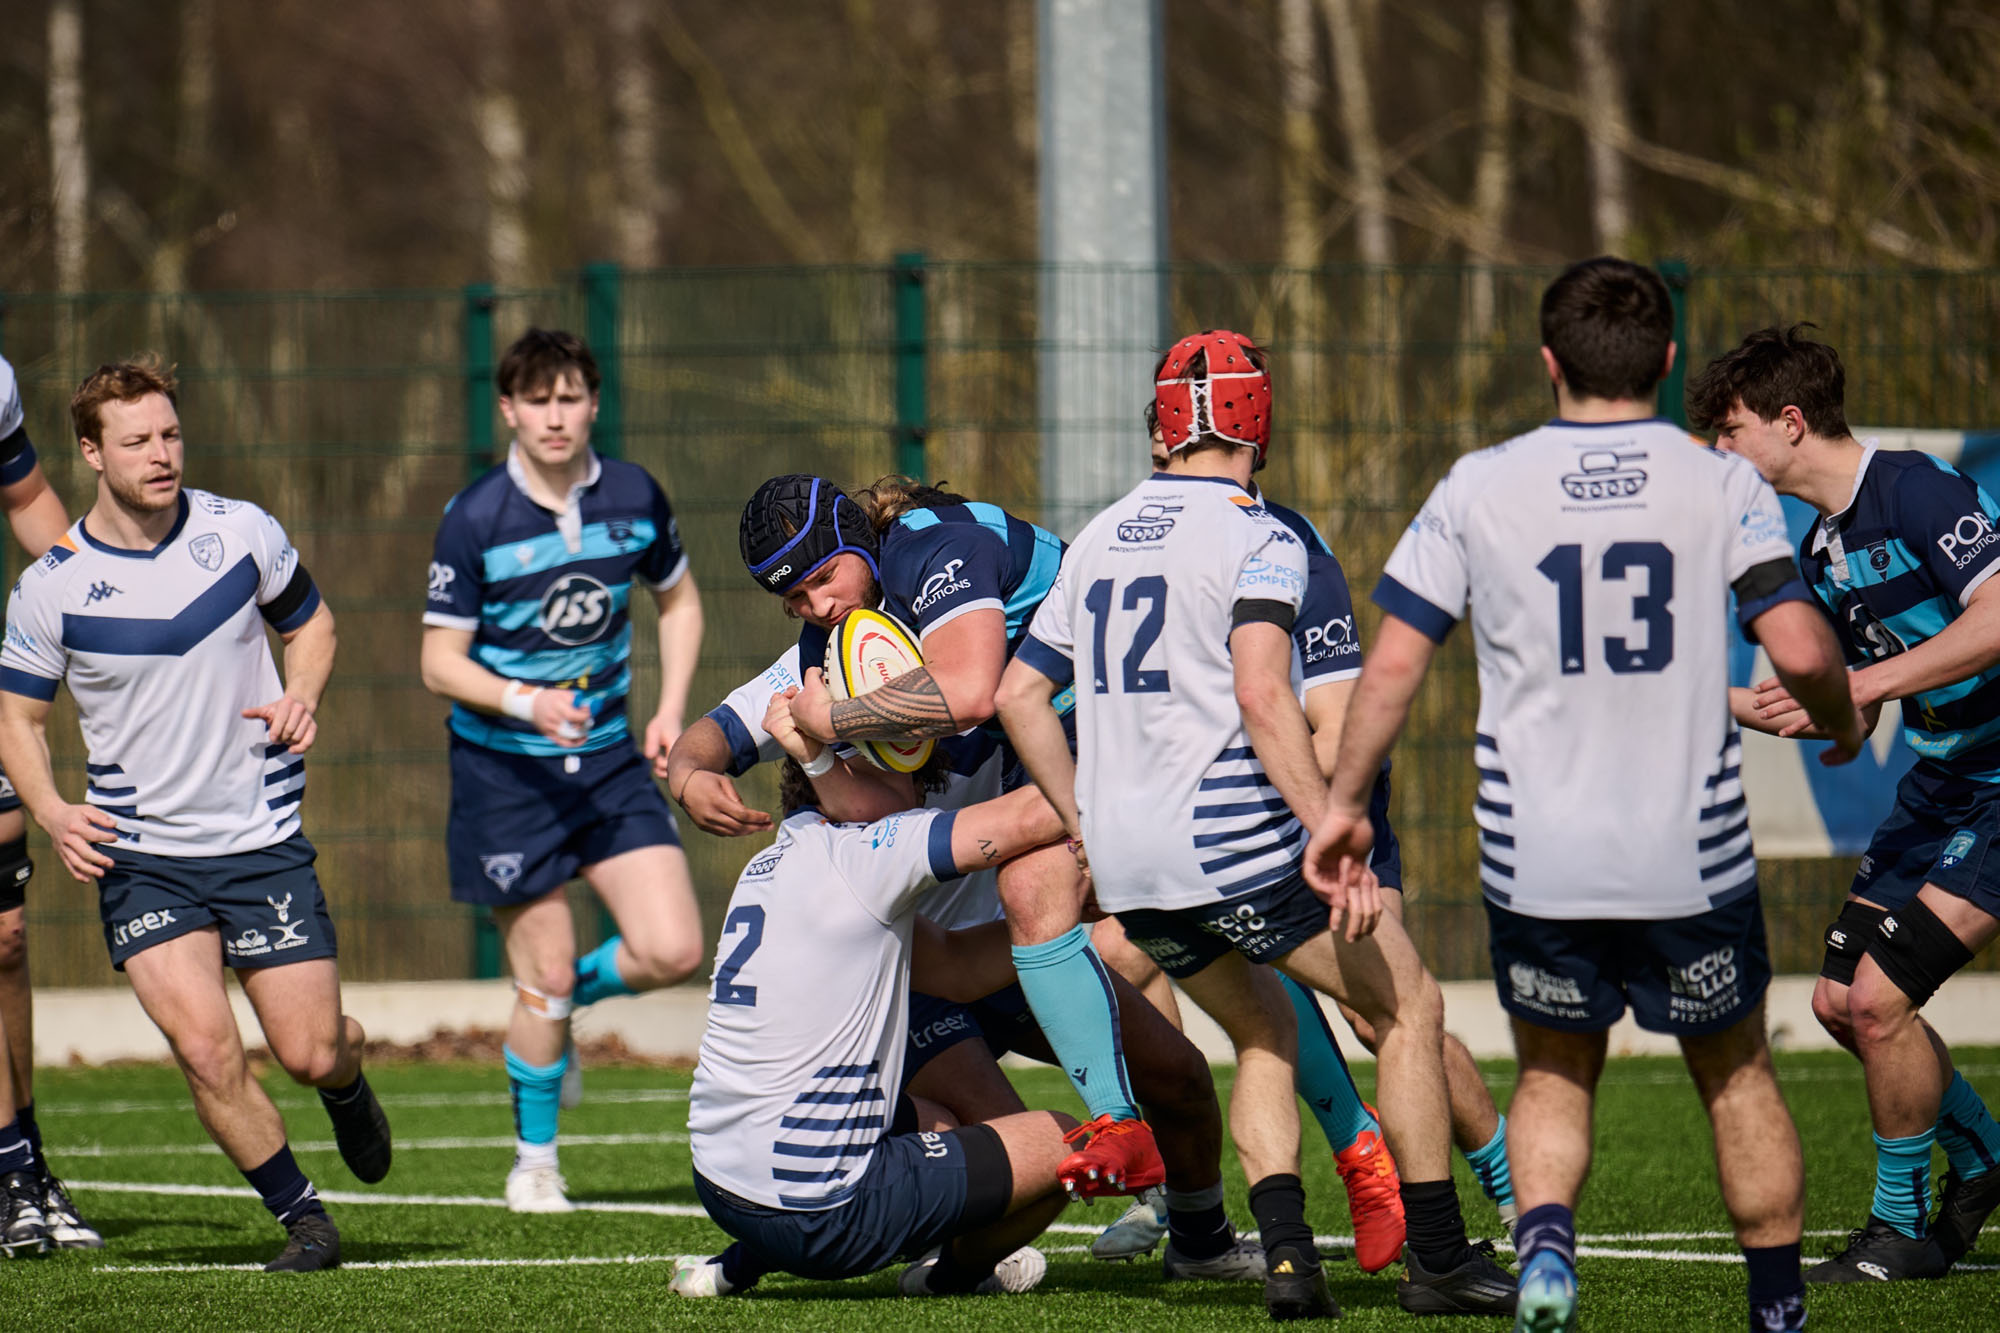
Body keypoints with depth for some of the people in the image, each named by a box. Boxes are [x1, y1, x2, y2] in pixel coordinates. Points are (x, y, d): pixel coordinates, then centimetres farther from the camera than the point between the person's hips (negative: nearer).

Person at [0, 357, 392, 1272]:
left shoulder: (241, 532, -4)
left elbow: (309, 620, 14)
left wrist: (302, 694, -8)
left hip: (263, 841, 1)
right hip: (139, 854, -1)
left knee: (312, 1053, -1)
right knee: (206, 1050, -16)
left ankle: (348, 1088, 38)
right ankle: (301, 1215, 5)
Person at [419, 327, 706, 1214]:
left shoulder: (634, 498, -1)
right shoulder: (476, 519, -13)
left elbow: (678, 600, 17)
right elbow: (440, 661, -10)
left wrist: (670, 710, 4)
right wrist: (525, 701, -26)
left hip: (610, 759, 4)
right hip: (505, 771, -4)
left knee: (672, 951, -10)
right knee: (545, 975, -3)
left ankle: (561, 1005, 23)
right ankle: (534, 1160, 19)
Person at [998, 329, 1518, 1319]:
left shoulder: (1100, 539, 14)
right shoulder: (1256, 539, -7)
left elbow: (1019, 694, 17)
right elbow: (1261, 695, -20)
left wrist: (1087, 827, 25)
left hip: (1126, 859, 7)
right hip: (1232, 838, -7)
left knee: (1265, 1033, 23)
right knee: (1409, 1008, 7)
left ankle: (1286, 1256, 6)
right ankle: (1439, 1261, 6)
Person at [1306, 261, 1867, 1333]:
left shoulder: (1477, 489, -1)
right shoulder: (1720, 484, -3)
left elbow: (1394, 660, -2)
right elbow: (1801, 650, -10)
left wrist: (1343, 803, 9)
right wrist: (1841, 723, 12)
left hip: (1534, 860, 0)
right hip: (1692, 850, 0)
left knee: (1554, 1075, 18)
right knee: (1736, 1075, 19)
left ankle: (1544, 1238, -9)